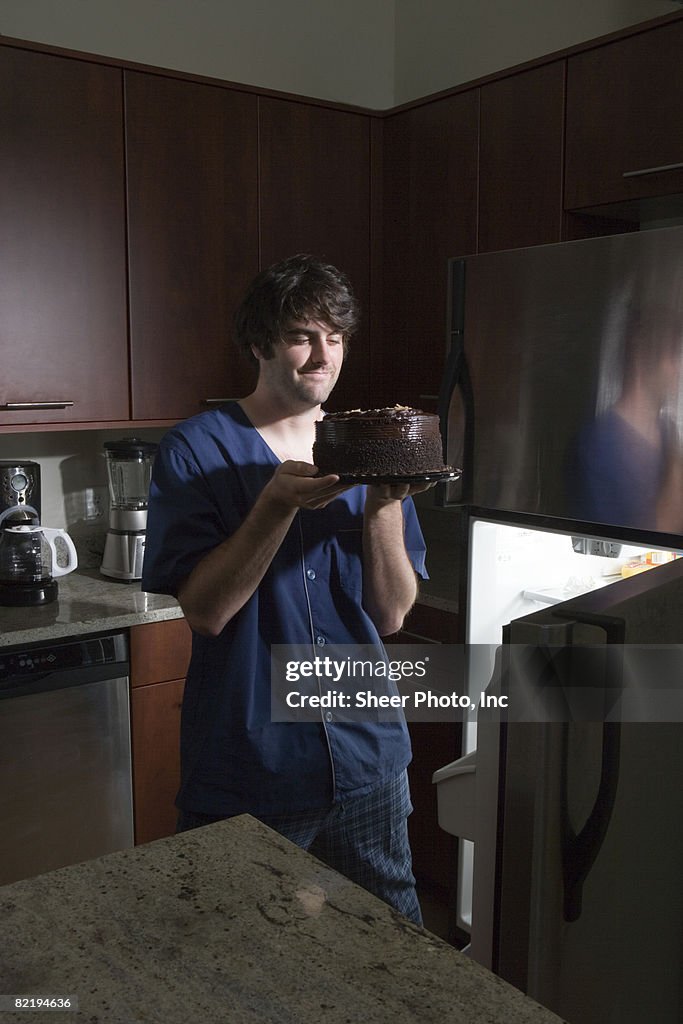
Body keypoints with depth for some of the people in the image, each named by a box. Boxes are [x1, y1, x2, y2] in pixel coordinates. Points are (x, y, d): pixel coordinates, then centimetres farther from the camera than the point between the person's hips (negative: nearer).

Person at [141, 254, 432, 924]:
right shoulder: (197, 451, -7)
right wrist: (280, 502, -26)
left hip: (367, 757, 4)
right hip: (247, 771, -3)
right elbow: (206, 610, -16)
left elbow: (391, 615, -2)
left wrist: (384, 503, -16)